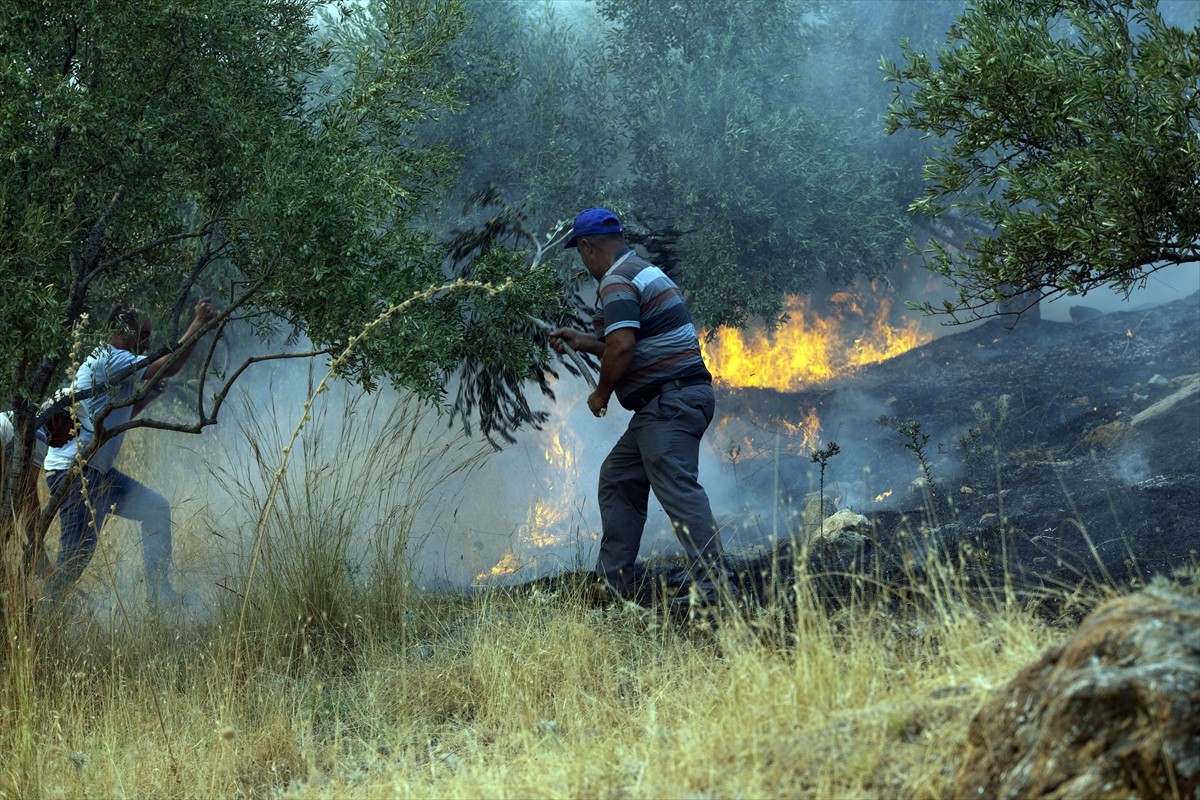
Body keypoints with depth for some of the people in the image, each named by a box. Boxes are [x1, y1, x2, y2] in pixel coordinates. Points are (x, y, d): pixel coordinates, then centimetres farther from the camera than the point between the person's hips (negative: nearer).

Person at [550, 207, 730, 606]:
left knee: (678, 488, -18)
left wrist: (601, 394, -8)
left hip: (669, 401, -11)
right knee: (618, 480, 17)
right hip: (666, 404, 11)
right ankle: (614, 585, 19)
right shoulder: (645, 272, 23)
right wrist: (581, 341, 37)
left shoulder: (617, 282, -10)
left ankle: (713, 586, -27)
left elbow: (622, 348, -23)